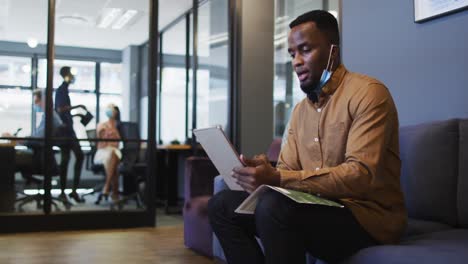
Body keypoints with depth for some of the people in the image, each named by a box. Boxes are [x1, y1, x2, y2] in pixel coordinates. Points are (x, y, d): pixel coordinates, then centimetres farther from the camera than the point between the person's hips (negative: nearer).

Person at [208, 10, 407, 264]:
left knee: (273, 206, -33)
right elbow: (286, 171, 11)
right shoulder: (300, 110, 14)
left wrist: (278, 179, -30)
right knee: (222, 204, -3)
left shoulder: (368, 93, -11)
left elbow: (361, 175, -23)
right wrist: (263, 175, -14)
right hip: (318, 207, 7)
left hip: (368, 215, -7)